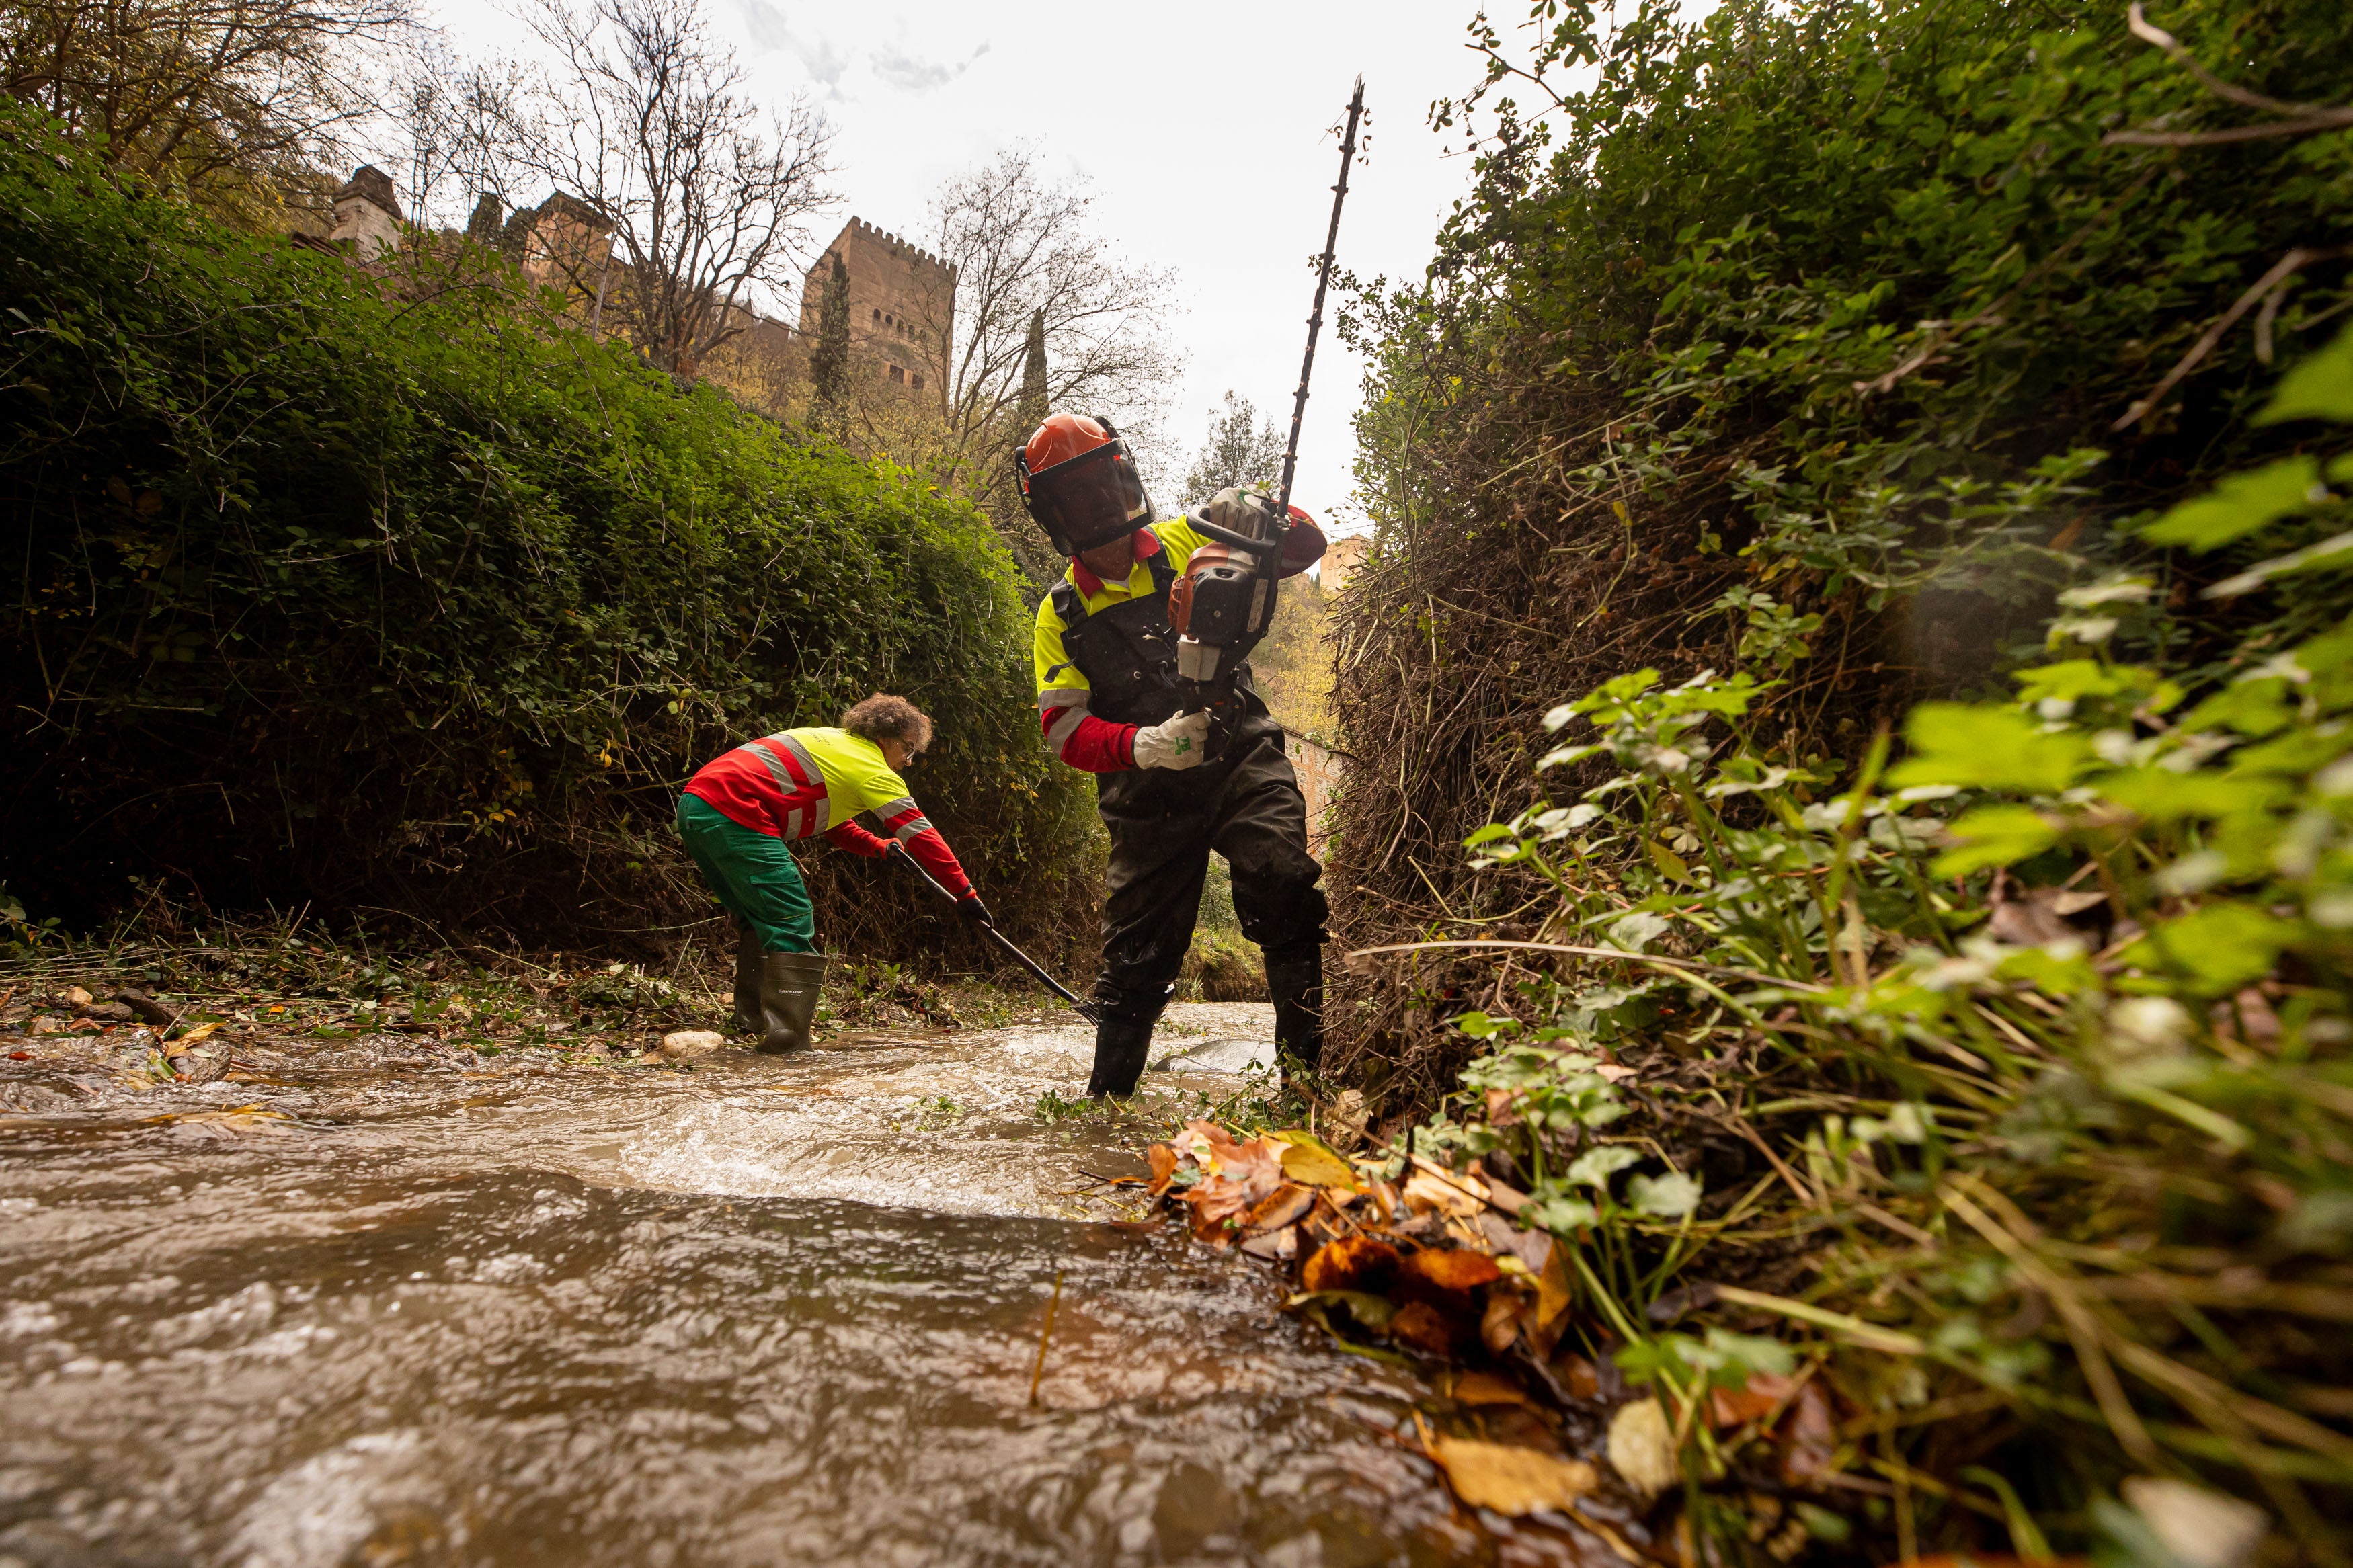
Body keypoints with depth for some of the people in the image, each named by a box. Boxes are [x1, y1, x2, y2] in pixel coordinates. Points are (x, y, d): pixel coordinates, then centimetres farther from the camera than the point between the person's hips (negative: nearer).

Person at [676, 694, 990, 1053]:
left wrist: (878, 845, 18)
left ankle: (751, 1016, 25)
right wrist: (966, 893, -2)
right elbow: (921, 834, -5)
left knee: (758, 917, 20)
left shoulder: (833, 743, 25)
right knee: (792, 921, -7)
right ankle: (788, 1036, -9)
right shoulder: (873, 768, -3)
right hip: (734, 814, -10)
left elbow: (830, 821, 32)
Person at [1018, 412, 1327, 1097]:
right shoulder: (1060, 615, 5)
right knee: (1137, 947, 8)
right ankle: (1105, 1094, 26)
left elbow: (1305, 546, 5)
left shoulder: (1186, 544, 4)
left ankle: (1306, 1064, -11)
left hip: (1241, 759, -1)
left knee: (1283, 886, -22)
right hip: (1149, 796, 1)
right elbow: (1066, 729, -5)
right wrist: (1142, 746, -25)